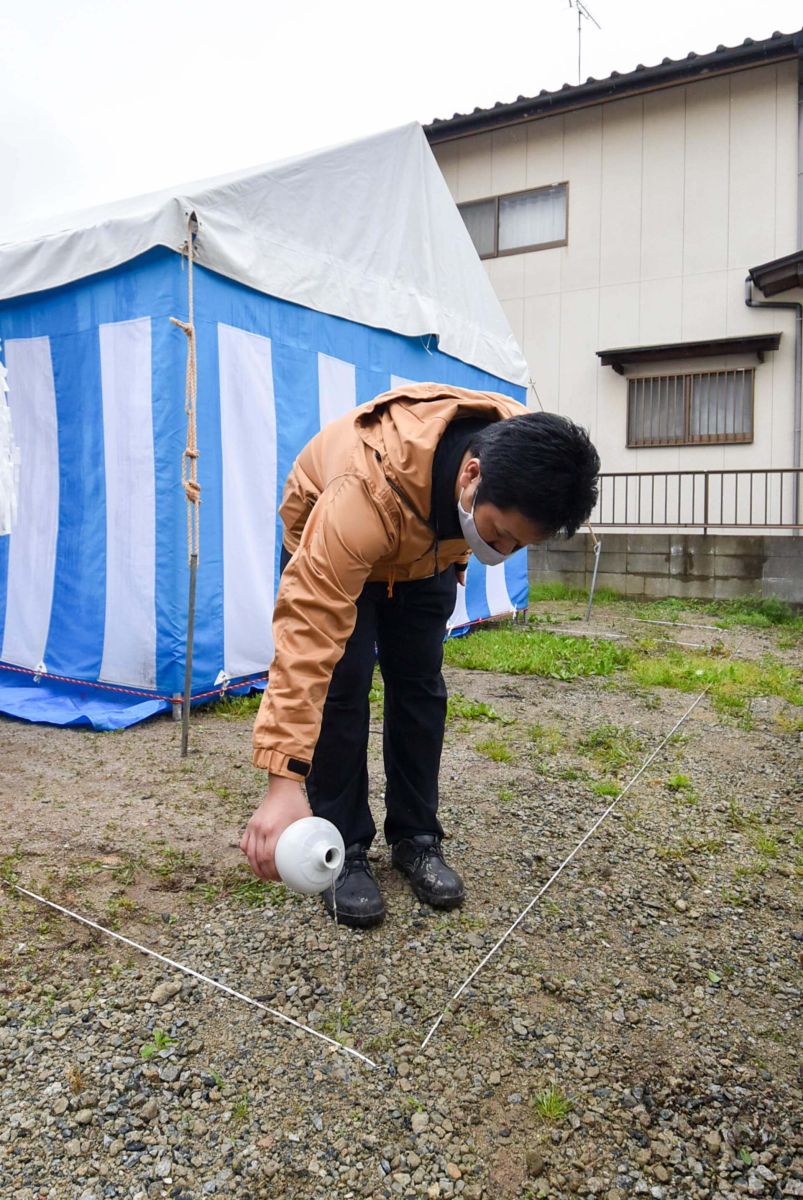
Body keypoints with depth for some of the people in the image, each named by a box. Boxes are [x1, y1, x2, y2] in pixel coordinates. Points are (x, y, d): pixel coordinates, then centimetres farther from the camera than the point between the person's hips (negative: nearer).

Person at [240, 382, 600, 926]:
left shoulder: (518, 449, -28)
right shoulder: (369, 488, -46)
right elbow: (308, 634, -49)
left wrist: (458, 557, 13)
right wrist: (284, 780, -52)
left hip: (426, 549, 5)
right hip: (328, 545, -4)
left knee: (419, 686, -1)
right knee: (341, 683, -16)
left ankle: (416, 838, 13)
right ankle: (342, 852, 0)